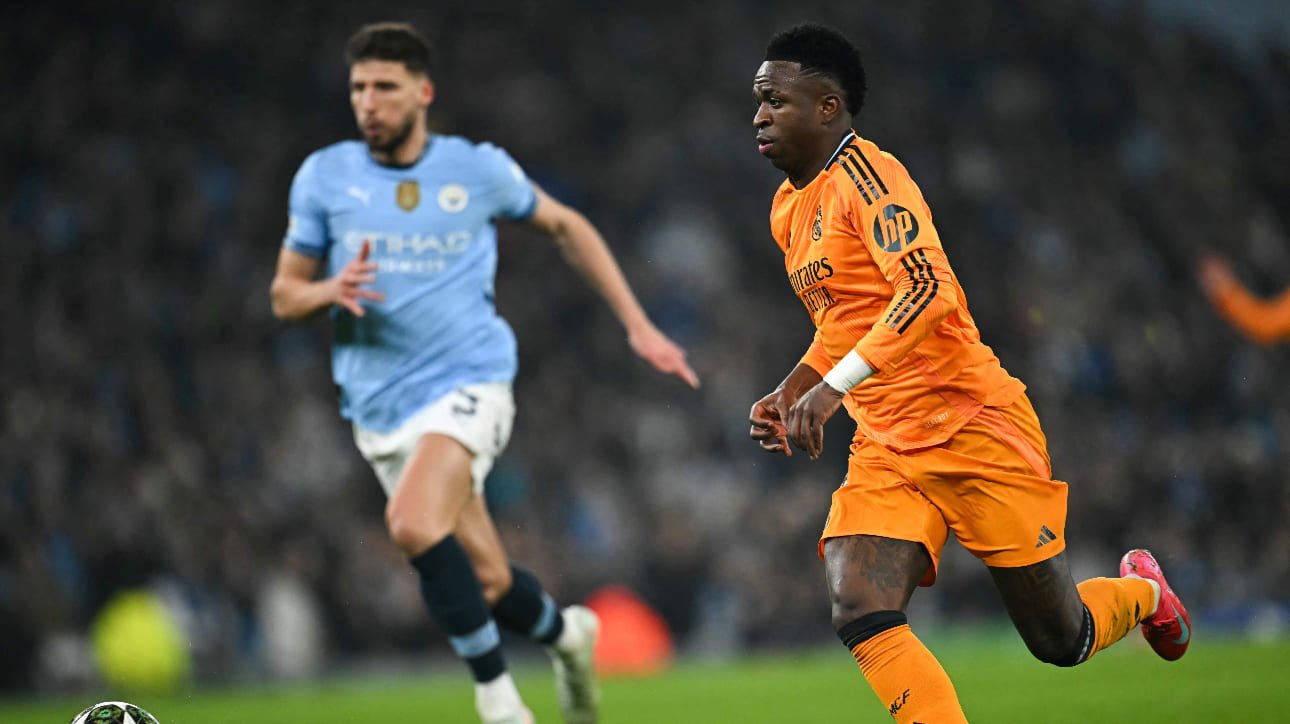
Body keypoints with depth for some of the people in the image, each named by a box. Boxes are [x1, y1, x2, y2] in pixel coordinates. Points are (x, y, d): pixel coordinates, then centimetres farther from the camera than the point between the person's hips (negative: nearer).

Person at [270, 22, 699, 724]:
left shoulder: (479, 169, -1)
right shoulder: (324, 176, 1)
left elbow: (565, 226, 15)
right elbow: (284, 294, 7)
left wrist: (638, 325, 12)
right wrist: (333, 290, -17)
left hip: (467, 384, -3)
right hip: (379, 403, 3)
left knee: (414, 525, -31)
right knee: (486, 583, 4)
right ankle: (566, 632, 39)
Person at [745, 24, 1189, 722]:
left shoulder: (863, 172, -13)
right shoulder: (788, 210, 15)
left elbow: (929, 289, -27)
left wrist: (833, 386, -32)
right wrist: (789, 395, 11)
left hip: (974, 428, -7)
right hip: (885, 449, 7)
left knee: (1060, 641, 4)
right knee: (859, 617, -20)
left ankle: (1142, 593, 37)